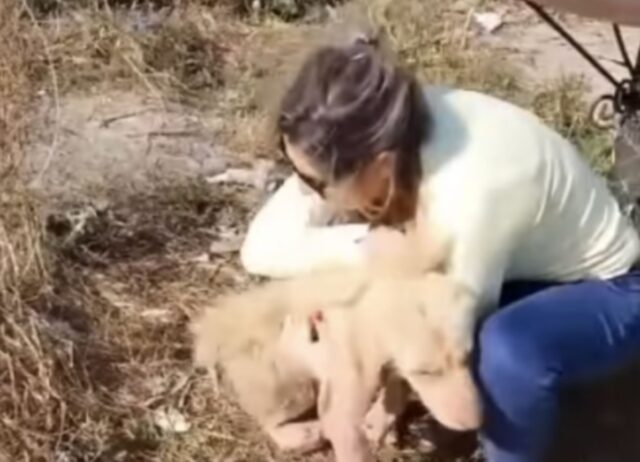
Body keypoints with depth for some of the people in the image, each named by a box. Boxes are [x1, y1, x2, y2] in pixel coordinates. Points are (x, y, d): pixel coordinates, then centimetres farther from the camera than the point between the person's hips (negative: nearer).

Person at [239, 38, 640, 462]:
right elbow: (262, 247, -19)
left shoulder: (467, 200, -40)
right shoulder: (381, 137, -21)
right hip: (524, 266, 7)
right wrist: (364, 247, -33)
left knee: (506, 351, -38)